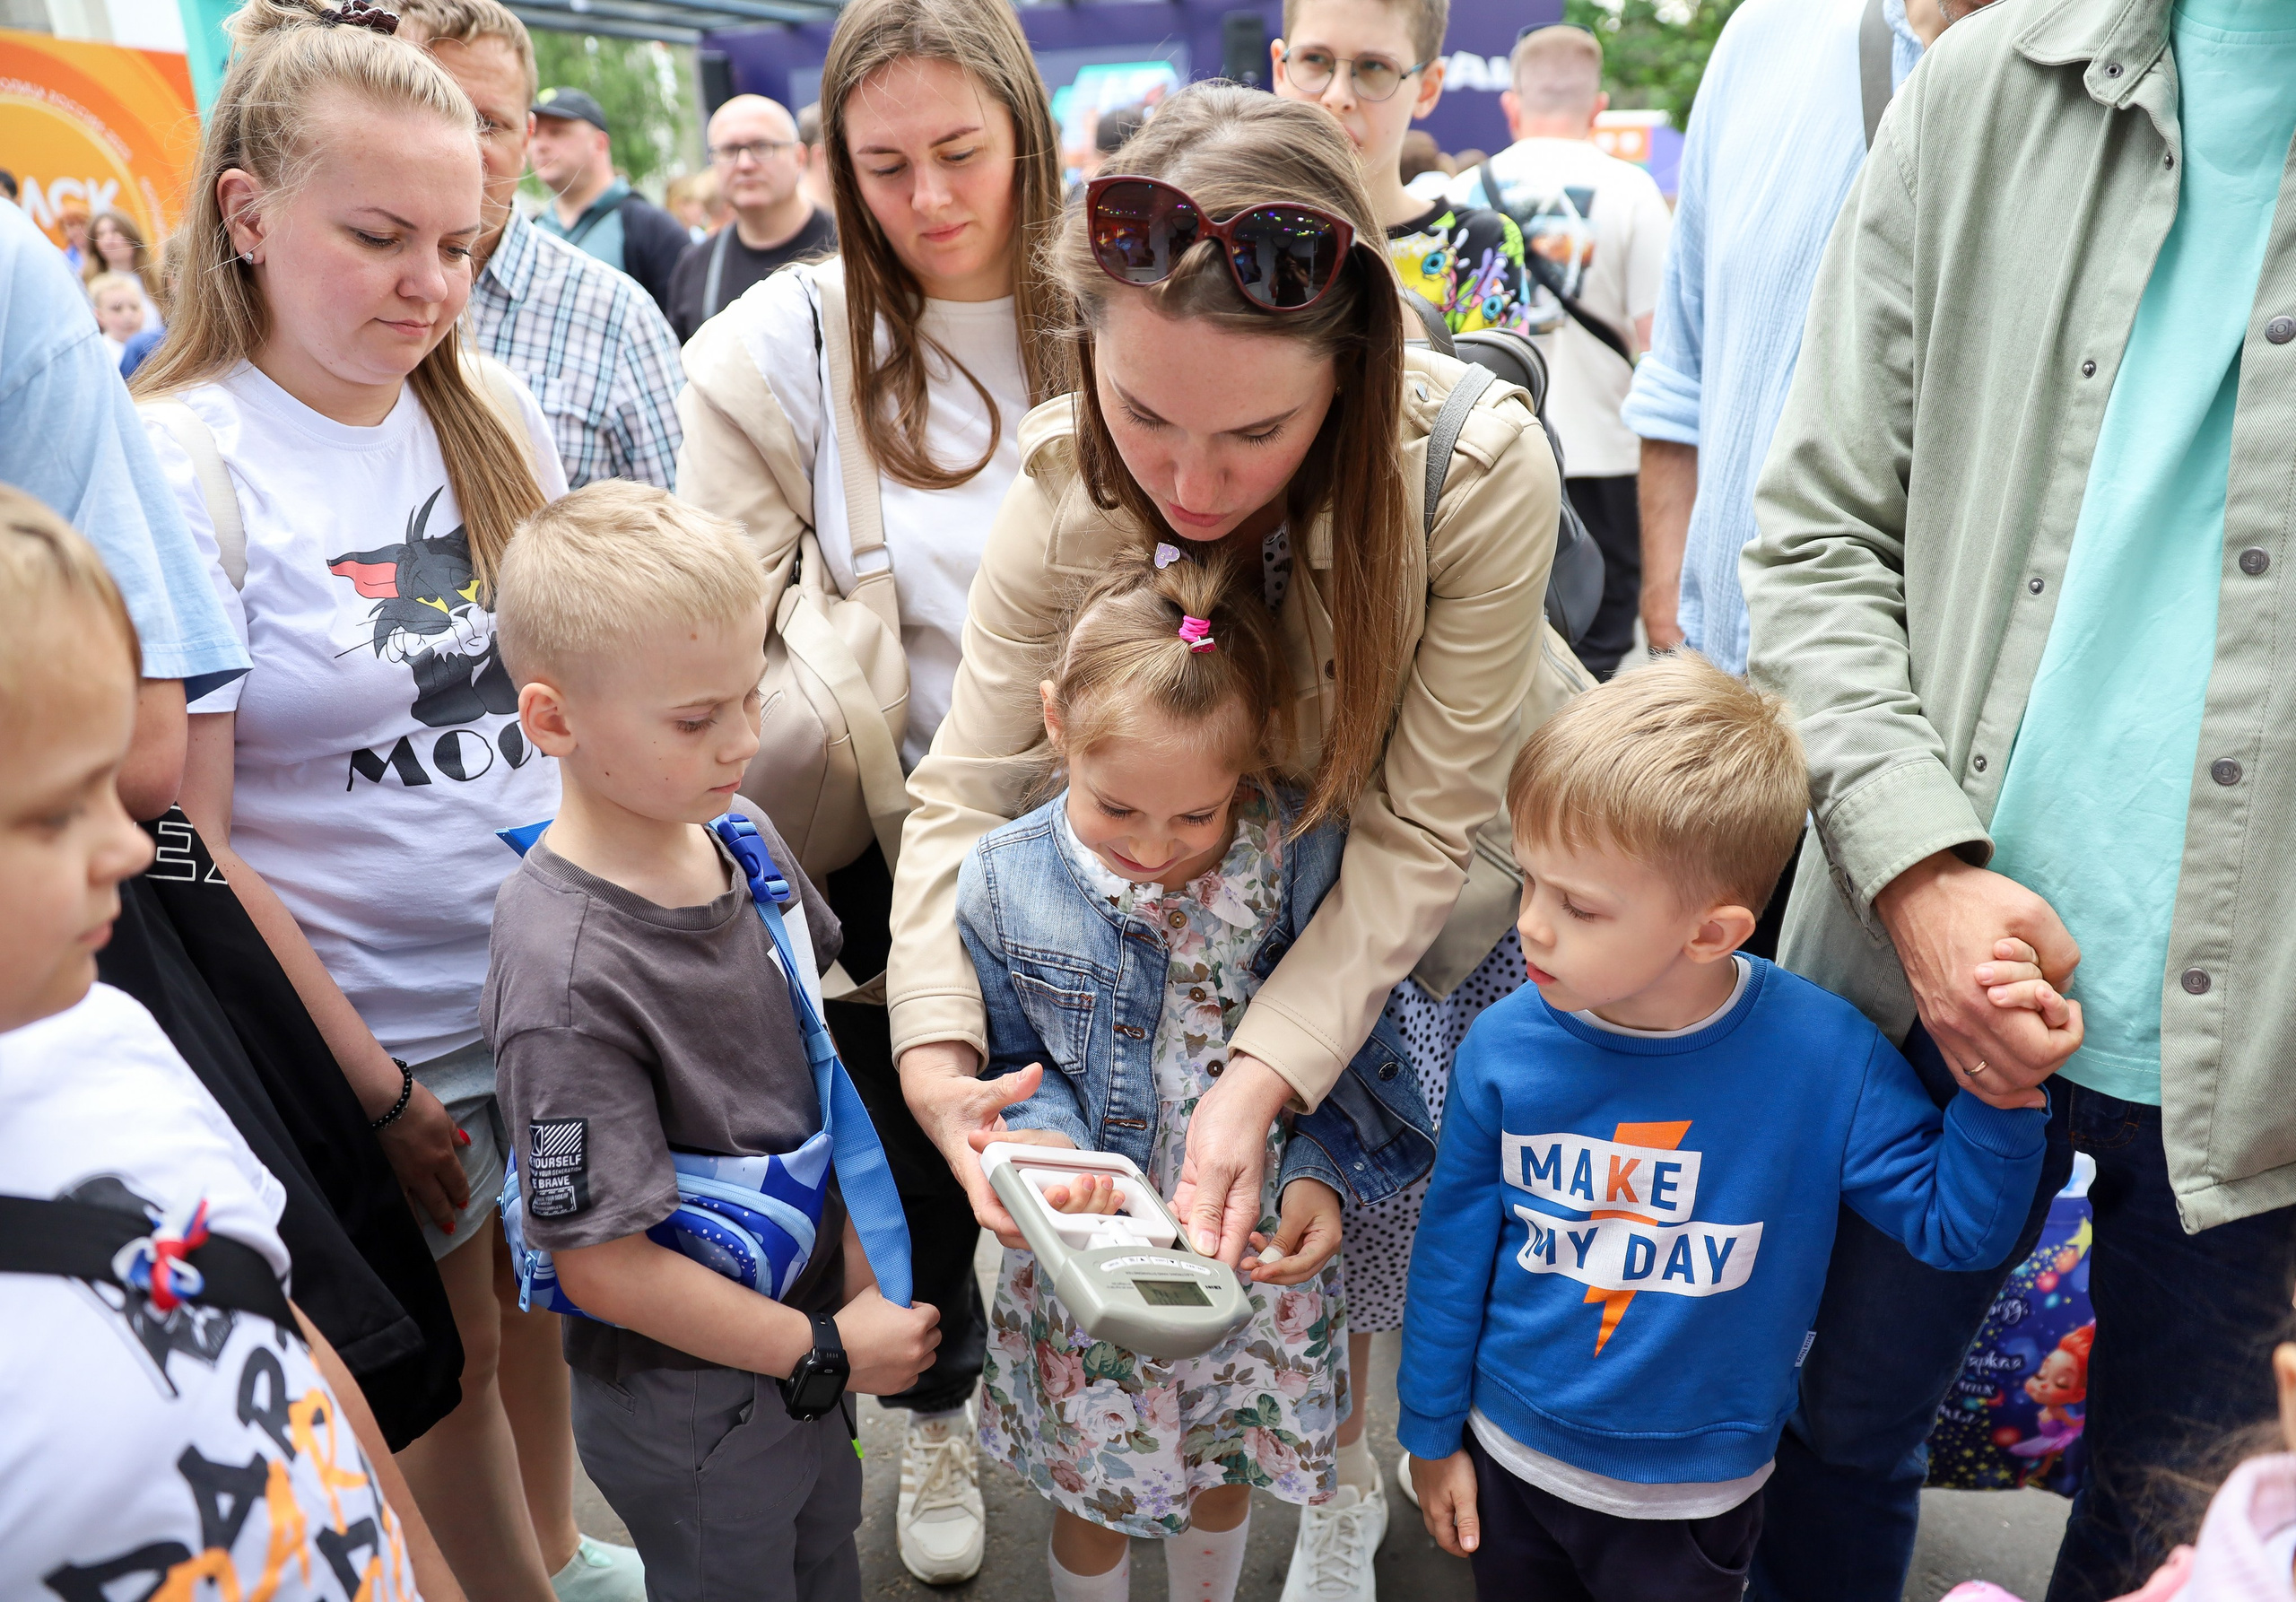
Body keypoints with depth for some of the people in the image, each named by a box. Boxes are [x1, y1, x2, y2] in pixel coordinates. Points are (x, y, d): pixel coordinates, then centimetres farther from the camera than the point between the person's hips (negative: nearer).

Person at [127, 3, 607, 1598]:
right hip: (383, 1029, -5)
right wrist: (372, 1089, -12)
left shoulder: (492, 409, 1)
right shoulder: (177, 463, -15)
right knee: (449, 1352, 14)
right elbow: (185, 840, -14)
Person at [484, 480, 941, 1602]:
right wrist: (825, 1349, -16)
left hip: (810, 1326, 7)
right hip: (692, 1409, -7)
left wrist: (858, 1242, -1)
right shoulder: (567, 972, -31)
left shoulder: (744, 838, -8)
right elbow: (604, 1263, -26)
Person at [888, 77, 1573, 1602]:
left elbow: (1417, 832, -27)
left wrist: (1263, 1074, -35)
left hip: (1489, 876, -1)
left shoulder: (1480, 466, -33)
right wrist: (938, 1053, -34)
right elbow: (967, 790, -20)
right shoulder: (1067, 490, -24)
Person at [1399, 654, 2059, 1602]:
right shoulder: (1505, 1048, -18)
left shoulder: (1822, 1057, -22)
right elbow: (1454, 1247, -5)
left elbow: (1954, 1224, -10)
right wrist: (1432, 1434, 5)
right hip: (1508, 1460, 2)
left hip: (1691, 1501, -1)